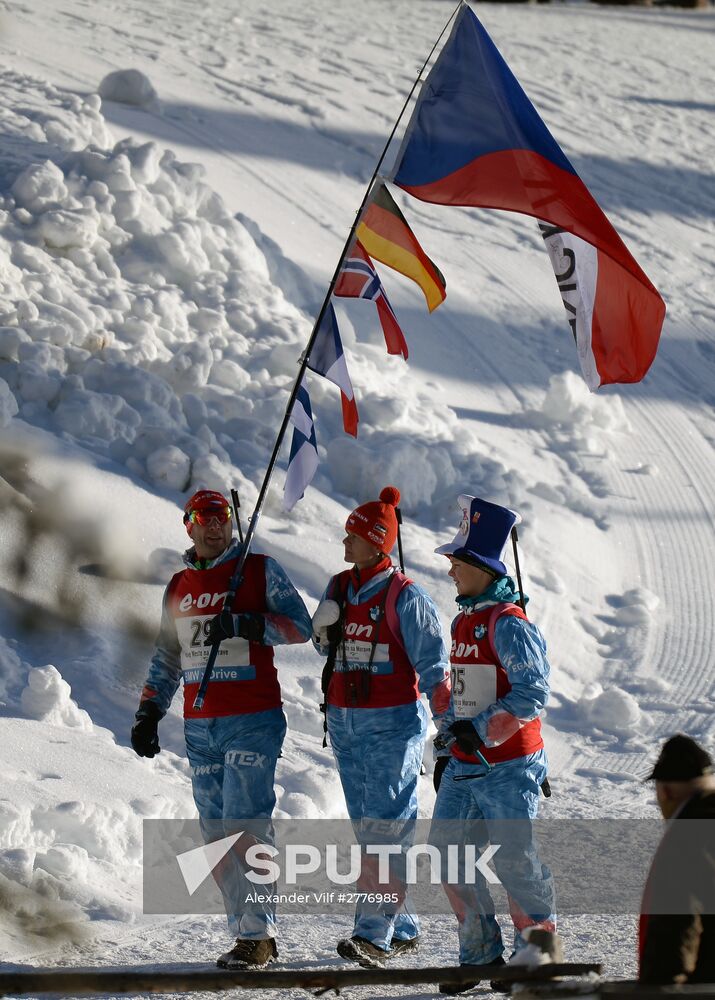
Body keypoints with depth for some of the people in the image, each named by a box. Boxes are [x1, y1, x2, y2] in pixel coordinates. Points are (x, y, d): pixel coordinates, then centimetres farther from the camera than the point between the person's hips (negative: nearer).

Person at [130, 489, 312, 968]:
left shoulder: (260, 570, 1)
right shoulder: (179, 587, 16)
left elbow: (300, 625, -6)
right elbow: (167, 657, 22)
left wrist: (243, 624, -18)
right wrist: (149, 711, 13)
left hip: (252, 721, -6)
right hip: (200, 727, 6)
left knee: (245, 826, -13)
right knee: (217, 835, 4)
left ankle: (258, 934, -10)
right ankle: (247, 930, 8)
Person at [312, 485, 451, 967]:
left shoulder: (405, 596, -10)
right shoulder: (339, 587, 10)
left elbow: (432, 663, -11)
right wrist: (324, 629, -1)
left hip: (393, 723, -8)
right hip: (345, 723, 8)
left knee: (384, 823, -13)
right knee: (368, 826, 10)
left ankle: (374, 934, -20)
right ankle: (402, 928, 18)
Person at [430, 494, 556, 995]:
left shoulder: (510, 624, -15)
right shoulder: (464, 622, 14)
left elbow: (532, 692, -22)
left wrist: (481, 729, -23)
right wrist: (447, 752, 20)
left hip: (509, 766, -9)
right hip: (465, 765, 9)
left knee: (513, 859, -5)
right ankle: (481, 952, 14)